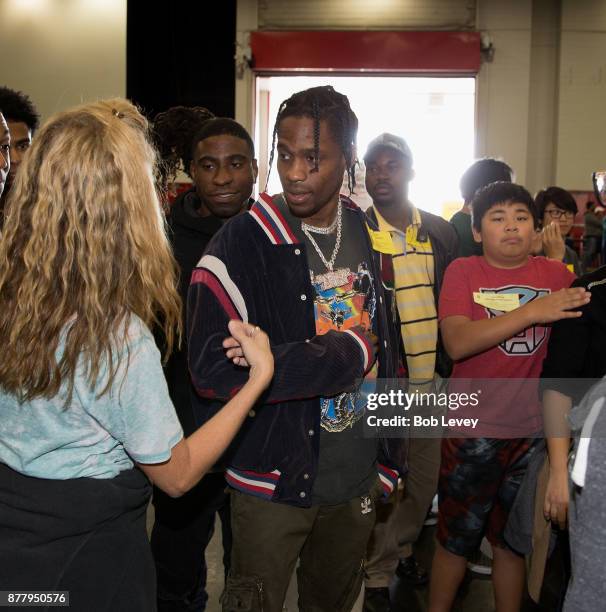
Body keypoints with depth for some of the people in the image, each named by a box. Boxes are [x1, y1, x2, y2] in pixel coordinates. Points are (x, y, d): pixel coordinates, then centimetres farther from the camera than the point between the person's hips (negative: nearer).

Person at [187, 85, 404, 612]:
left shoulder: (368, 234, 2)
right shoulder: (244, 242, -17)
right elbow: (212, 368, -27)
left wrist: (388, 457, 11)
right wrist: (347, 353, -22)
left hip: (358, 477, 5)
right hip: (274, 482, -5)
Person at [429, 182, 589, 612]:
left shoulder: (557, 275, 3)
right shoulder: (463, 271, -5)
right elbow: (457, 343, -19)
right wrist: (532, 311, -25)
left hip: (533, 431, 2)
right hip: (473, 429, -2)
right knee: (456, 539, 12)